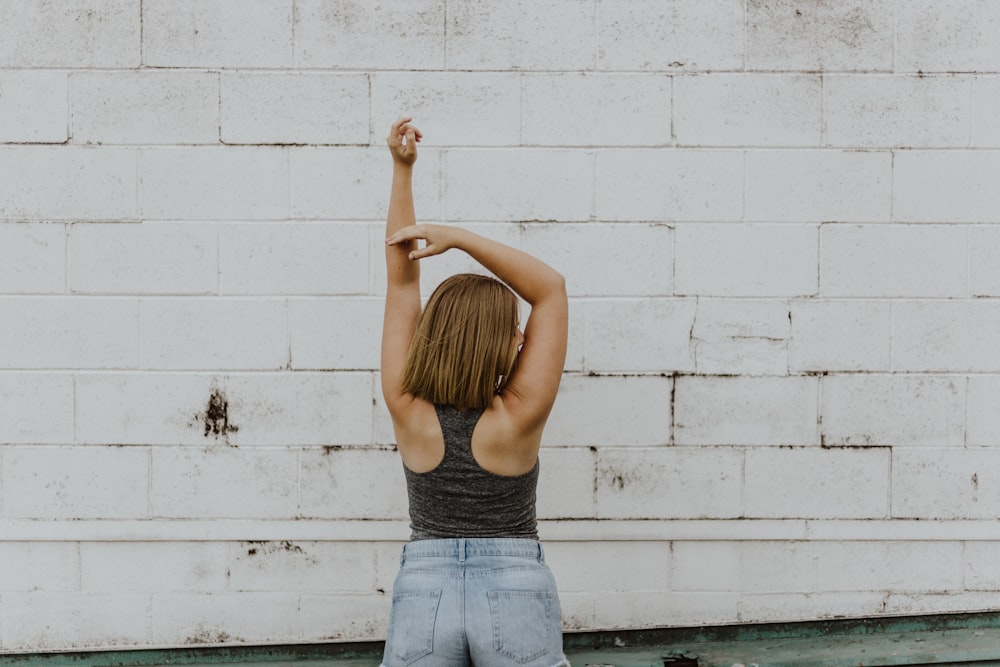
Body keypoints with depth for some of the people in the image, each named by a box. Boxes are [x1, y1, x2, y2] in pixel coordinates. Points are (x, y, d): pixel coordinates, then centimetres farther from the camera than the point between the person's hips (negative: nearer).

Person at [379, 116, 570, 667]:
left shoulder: (407, 412, -6)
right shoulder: (519, 419, -13)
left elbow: (402, 282, -3)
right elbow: (551, 290, -9)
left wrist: (402, 170, -2)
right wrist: (458, 238, -16)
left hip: (423, 587, 2)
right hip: (517, 591, -2)